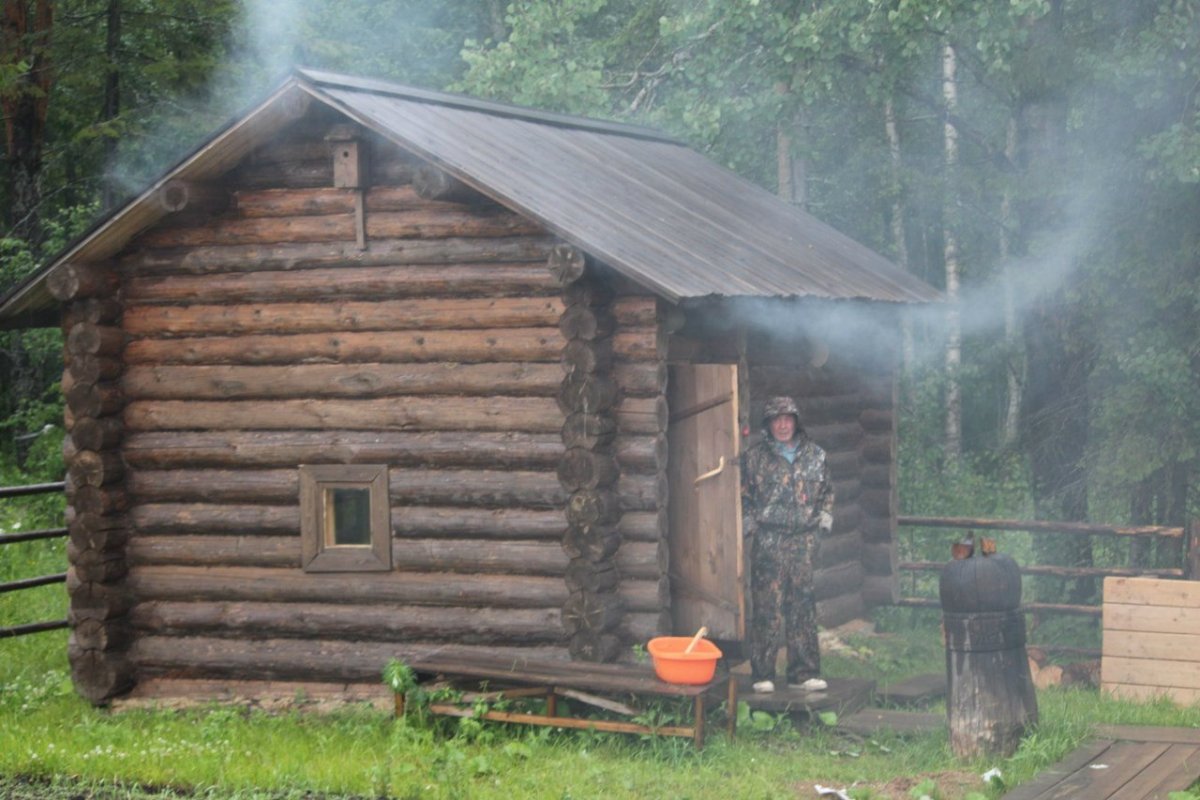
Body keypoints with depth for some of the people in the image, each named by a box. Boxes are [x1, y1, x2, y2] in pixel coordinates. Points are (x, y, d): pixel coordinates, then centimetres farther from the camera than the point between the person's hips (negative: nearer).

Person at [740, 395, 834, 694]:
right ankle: (763, 674, -1)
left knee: (804, 605, 4)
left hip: (805, 539, 3)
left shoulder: (814, 454, 12)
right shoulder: (755, 456, 3)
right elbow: (744, 496, 7)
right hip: (769, 540, -3)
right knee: (767, 605, -6)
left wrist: (825, 513, 9)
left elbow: (826, 489, 24)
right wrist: (749, 524, -4)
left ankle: (803, 672, 10)